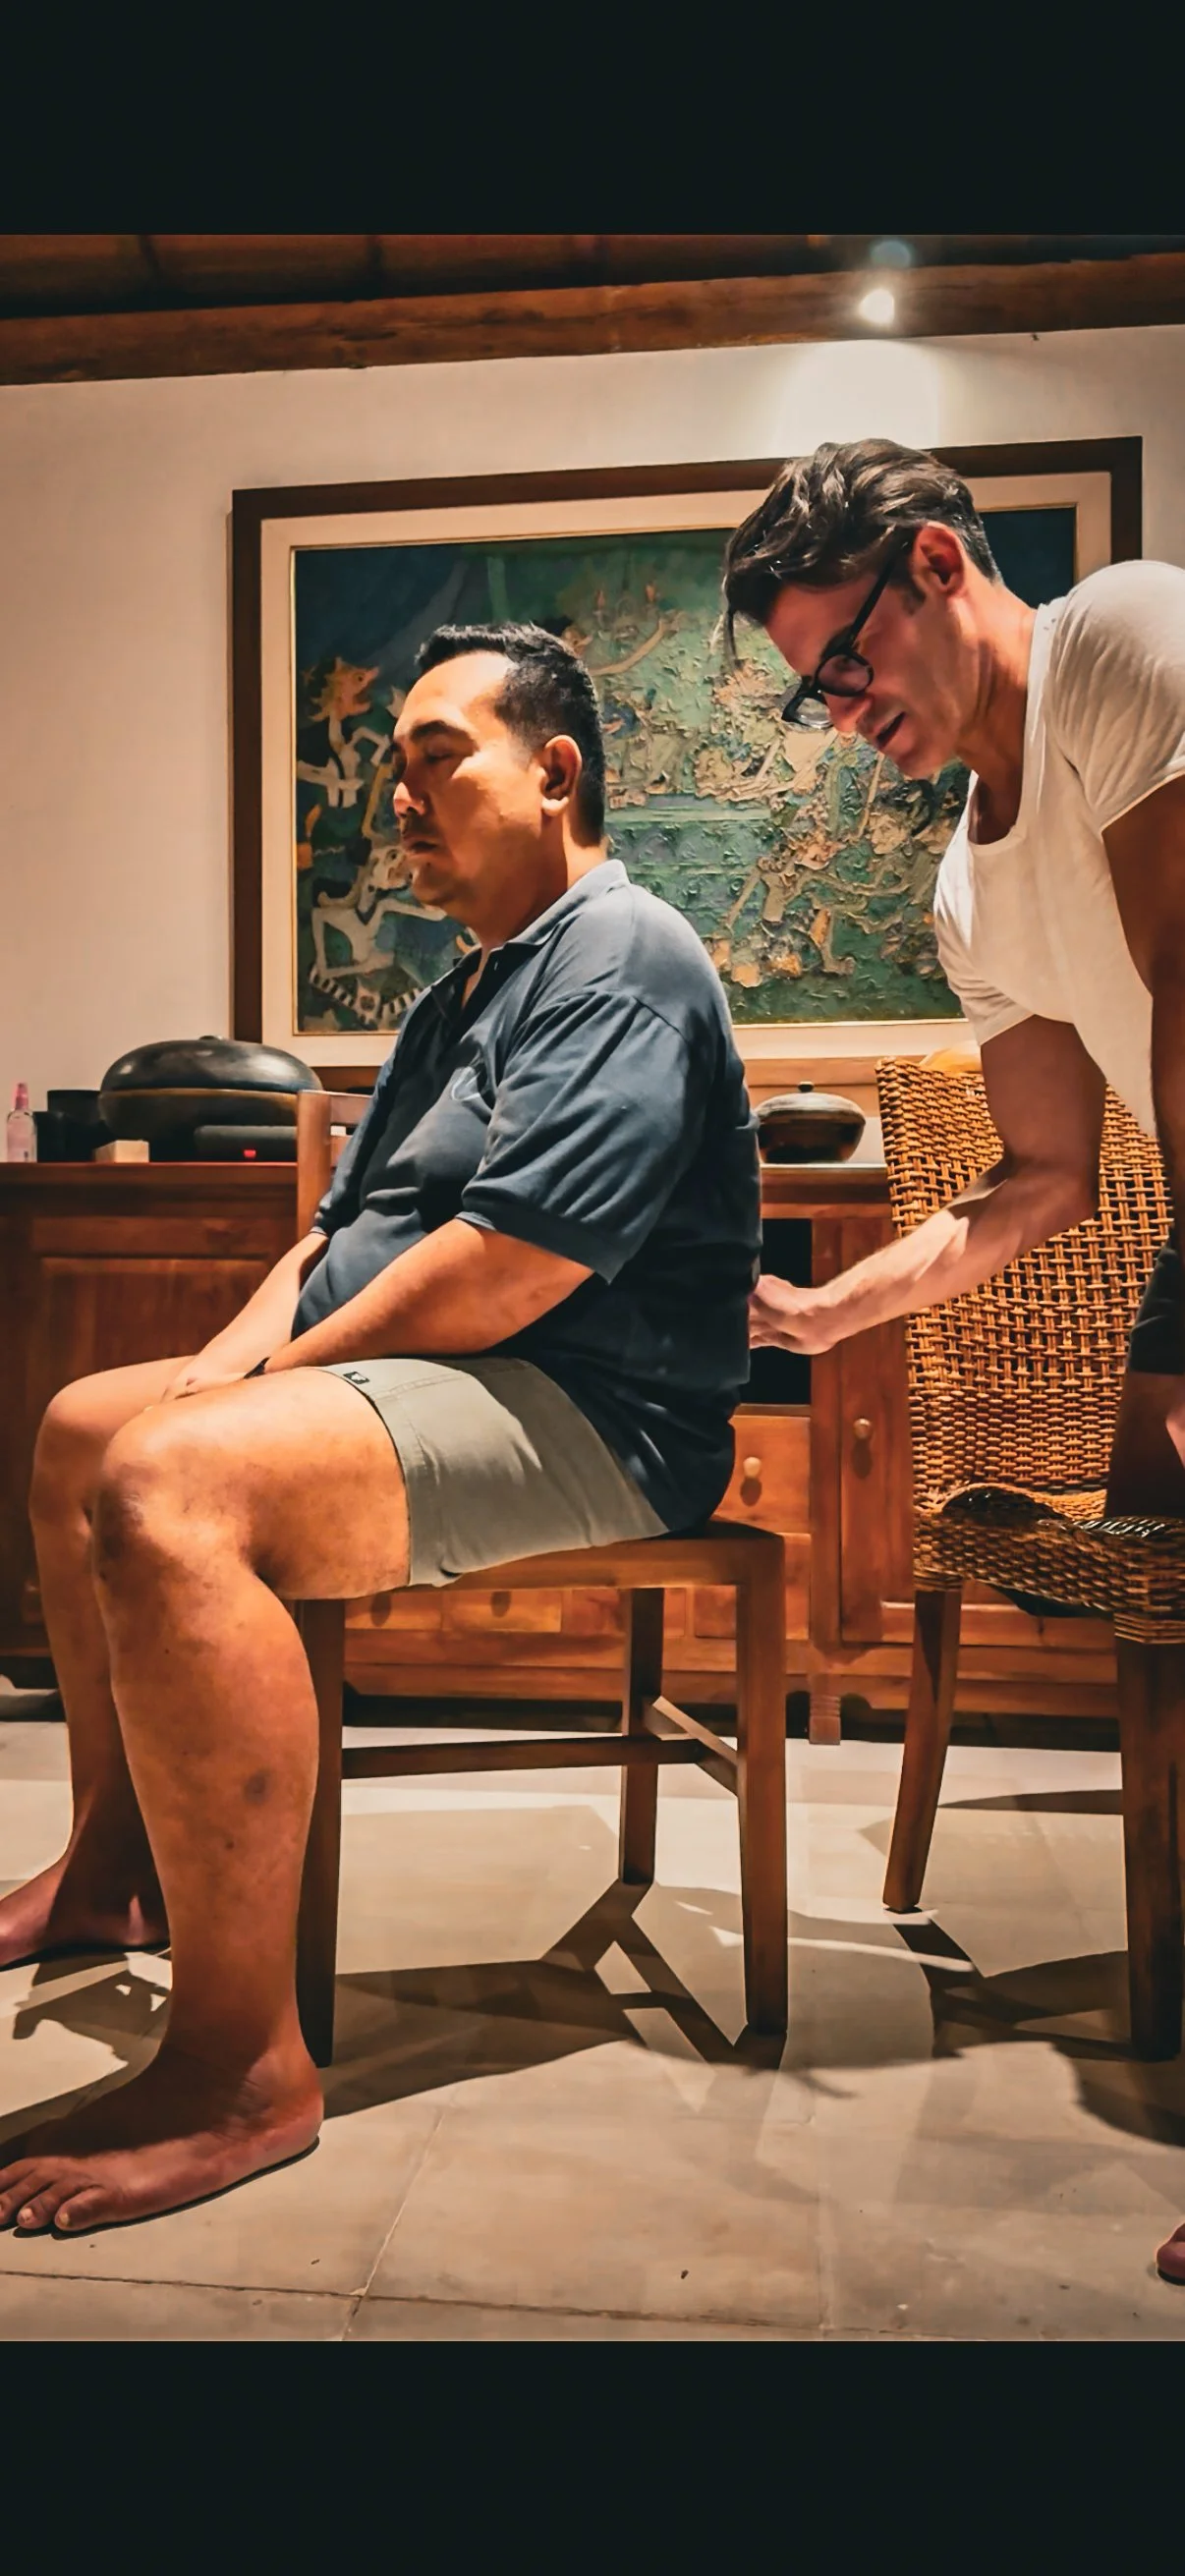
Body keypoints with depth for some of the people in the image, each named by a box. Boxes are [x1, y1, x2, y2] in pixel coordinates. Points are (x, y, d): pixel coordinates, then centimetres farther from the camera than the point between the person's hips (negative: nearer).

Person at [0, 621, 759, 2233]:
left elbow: (512, 1265, -23)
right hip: (418, 1380, 11)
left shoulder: (618, 956, -12)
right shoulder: (467, 992, 23)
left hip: (585, 1416, -11)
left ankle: (244, 2069, -24)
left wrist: (279, 1376, -12)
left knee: (169, 1488, -32)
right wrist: (224, 1366, 3)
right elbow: (349, 1225, 21)